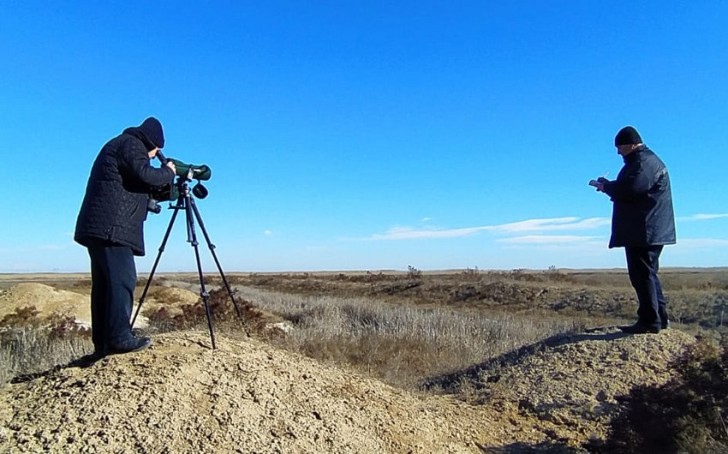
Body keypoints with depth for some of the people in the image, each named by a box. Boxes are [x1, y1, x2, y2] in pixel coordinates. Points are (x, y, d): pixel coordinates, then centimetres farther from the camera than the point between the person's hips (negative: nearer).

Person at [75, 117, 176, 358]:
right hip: (112, 227, -10)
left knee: (104, 283, 6)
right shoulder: (131, 144, -1)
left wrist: (154, 194, 25)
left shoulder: (116, 145, 29)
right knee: (122, 279, -14)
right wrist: (168, 172, 0)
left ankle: (102, 343, 6)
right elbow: (144, 175, -17)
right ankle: (120, 337, -19)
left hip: (98, 226, 10)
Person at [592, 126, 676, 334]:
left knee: (642, 274, -8)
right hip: (643, 230, 11)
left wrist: (606, 186, -10)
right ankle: (659, 317, 24)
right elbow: (631, 190, 21)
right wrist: (609, 186, 6)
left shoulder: (645, 162, -12)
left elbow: (630, 189, -26)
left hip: (645, 231, -11)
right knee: (647, 273, 16)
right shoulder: (642, 160, 22)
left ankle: (650, 321, -4)